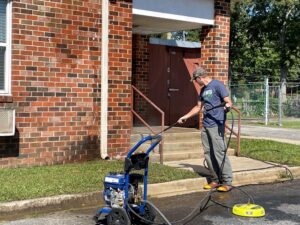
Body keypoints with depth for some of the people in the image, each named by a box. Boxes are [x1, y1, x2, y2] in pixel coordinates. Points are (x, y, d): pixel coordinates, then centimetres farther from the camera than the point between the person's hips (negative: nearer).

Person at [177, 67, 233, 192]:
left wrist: (227, 105, -34)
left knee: (219, 152, -9)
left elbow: (228, 101, -12)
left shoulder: (217, 85, -5)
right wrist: (185, 117, 29)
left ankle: (227, 182, -3)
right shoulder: (203, 90, 20)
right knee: (208, 153, 8)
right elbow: (198, 107, 28)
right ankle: (215, 180, 16)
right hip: (205, 125, 8)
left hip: (216, 125, -8)